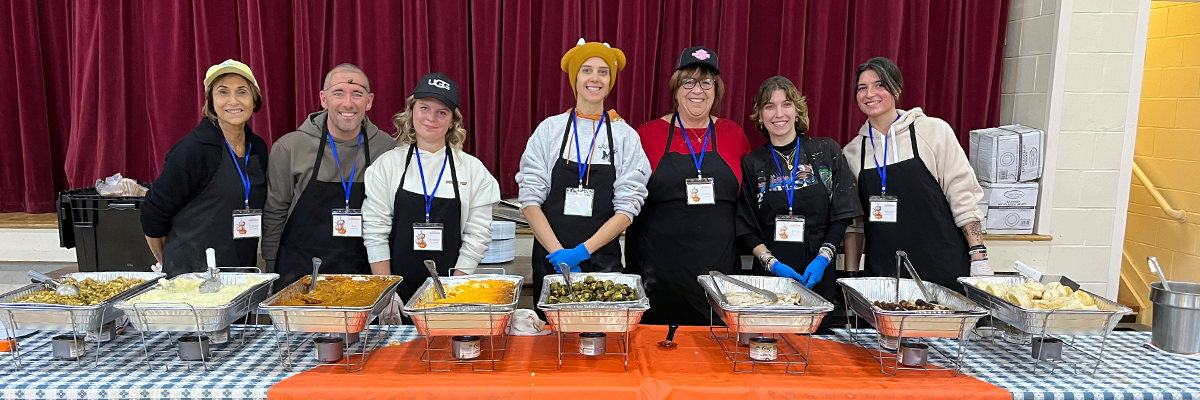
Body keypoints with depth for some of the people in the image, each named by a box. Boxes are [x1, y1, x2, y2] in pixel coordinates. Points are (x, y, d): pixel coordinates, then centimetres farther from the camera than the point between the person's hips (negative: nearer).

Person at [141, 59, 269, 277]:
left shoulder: (258, 148, 5)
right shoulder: (193, 149, -13)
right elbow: (153, 215, -6)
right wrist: (170, 267, 5)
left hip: (242, 274, 5)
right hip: (190, 275, -5)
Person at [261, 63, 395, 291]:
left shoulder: (388, 149, -3)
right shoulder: (289, 148, -5)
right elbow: (274, 215, 3)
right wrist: (273, 274, 3)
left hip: (363, 276, 1)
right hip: (298, 276, 0)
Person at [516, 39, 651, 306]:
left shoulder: (625, 136, 1)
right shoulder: (549, 129, 2)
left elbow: (627, 208, -4)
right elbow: (530, 200, -3)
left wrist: (583, 250, -14)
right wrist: (558, 252, -13)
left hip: (603, 261, 0)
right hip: (550, 261, 1)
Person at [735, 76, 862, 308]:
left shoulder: (827, 151, 4)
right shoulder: (752, 164, 4)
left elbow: (842, 215, 2)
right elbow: (746, 227, 3)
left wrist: (823, 258, -10)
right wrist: (772, 263, -11)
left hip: (819, 276, 0)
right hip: (769, 275, 0)